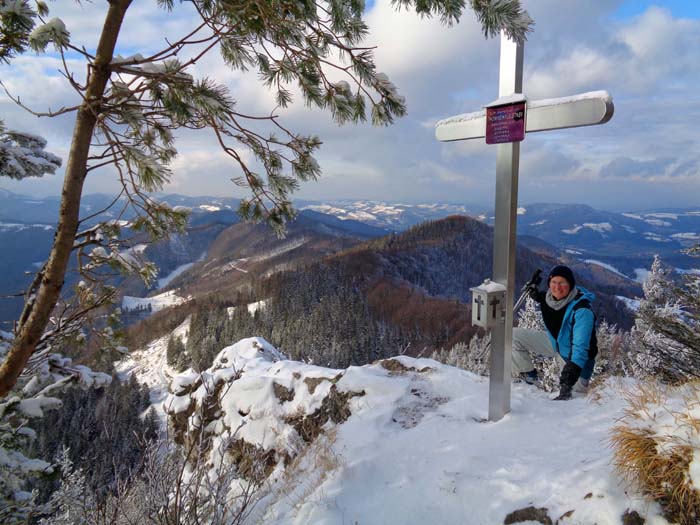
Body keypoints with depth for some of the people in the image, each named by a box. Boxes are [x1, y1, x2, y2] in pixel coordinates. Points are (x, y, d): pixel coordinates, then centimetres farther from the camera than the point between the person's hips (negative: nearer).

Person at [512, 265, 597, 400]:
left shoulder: (582, 310, -33)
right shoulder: (552, 296, -13)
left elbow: (580, 347, -36)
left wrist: (573, 369, -46)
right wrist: (539, 297, -4)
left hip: (574, 357, -6)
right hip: (554, 342, 6)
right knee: (513, 335, -8)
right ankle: (529, 376, 9)